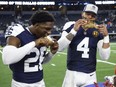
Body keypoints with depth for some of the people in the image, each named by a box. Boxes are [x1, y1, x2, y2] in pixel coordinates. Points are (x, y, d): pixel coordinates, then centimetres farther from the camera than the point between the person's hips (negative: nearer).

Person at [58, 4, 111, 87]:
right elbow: (59, 48, -16)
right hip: (72, 73, -1)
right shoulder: (71, 26, -3)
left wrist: (106, 36, -15)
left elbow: (105, 57, -5)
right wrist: (74, 30, -22)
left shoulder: (98, 30, 0)